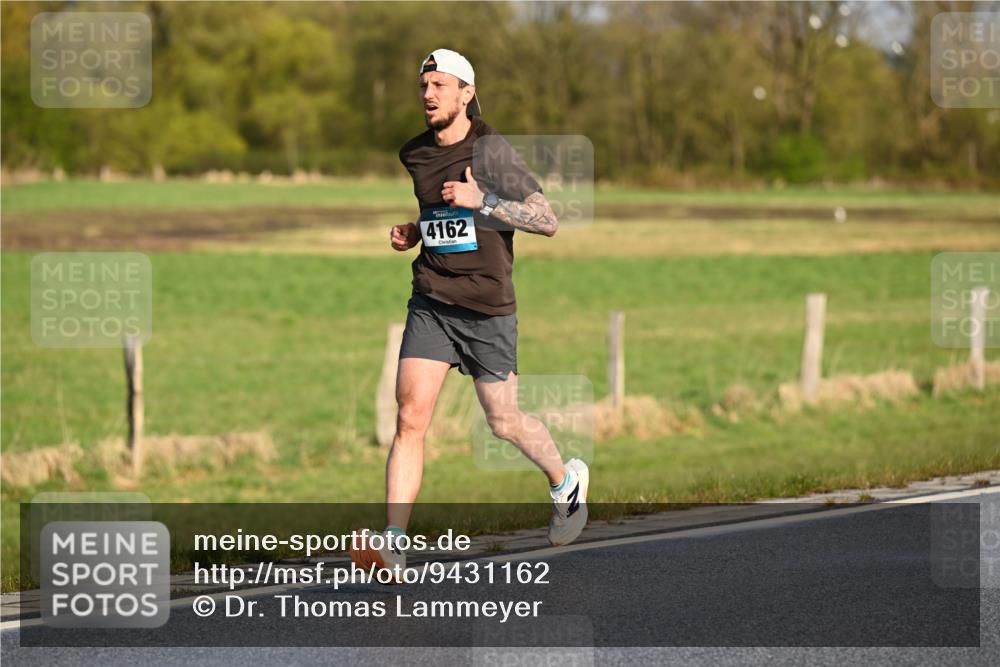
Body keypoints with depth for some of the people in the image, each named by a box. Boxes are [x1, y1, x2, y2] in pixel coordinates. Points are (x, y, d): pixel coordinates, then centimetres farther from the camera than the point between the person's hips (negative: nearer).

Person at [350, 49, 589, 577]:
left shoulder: (491, 151, -11)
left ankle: (565, 479, 40)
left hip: (487, 308, -4)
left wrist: (482, 200, -24)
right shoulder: (414, 155, 8)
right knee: (410, 417, -12)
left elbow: (547, 221, -14)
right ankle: (392, 544, -18)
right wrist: (412, 233, 8)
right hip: (431, 302, 4)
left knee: (503, 423, 8)